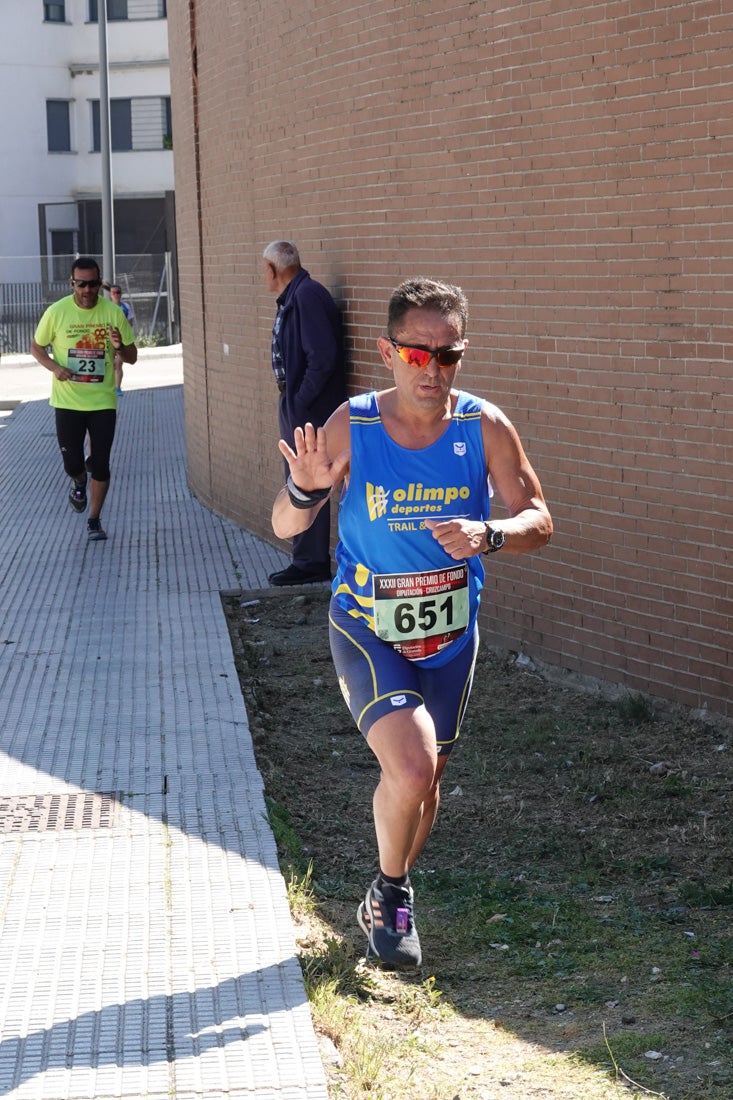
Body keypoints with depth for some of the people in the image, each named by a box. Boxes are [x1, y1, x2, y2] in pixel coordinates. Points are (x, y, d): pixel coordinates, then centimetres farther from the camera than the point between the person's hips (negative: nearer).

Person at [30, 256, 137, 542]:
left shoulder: (114, 313, -5)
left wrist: (119, 347, -22)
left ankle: (94, 520, 20)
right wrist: (54, 367, -14)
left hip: (103, 401, 1)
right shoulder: (57, 312, -8)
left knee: (100, 465, 2)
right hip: (68, 401, 0)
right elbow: (36, 347, 5)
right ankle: (79, 482, 39)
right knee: (72, 464, 1)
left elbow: (132, 357, 2)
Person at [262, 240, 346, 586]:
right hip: (296, 406, 11)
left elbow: (322, 356, -25)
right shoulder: (291, 298, 12)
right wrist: (291, 400, 11)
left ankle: (311, 562, 3)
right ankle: (309, 559, 24)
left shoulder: (308, 296, -18)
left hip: (309, 409, -11)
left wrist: (300, 400, -20)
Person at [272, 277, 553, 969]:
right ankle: (389, 895, 8)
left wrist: (489, 536, -27)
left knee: (424, 783, 16)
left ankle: (388, 901, 44)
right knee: (411, 769, -22)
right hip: (367, 630, -3)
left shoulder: (486, 427, -12)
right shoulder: (351, 427, -15)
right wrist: (306, 489, -31)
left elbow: (539, 521, -6)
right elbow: (285, 528, -8)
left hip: (449, 634, 3)